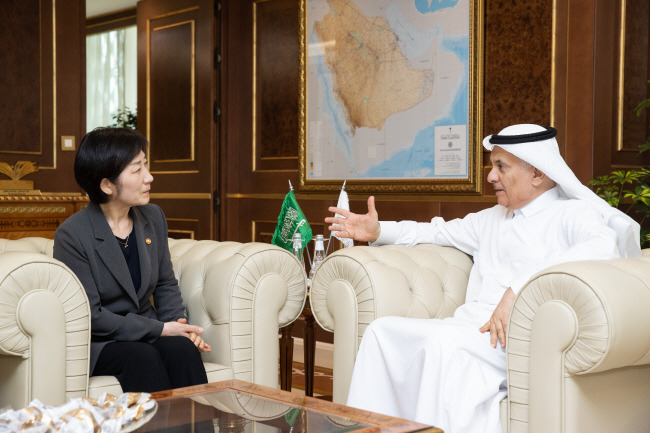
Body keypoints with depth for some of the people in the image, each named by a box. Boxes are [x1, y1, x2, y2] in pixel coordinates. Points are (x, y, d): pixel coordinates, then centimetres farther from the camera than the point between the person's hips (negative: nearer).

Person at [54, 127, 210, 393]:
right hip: (97, 344, -5)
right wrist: (160, 330, -18)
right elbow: (90, 316, -15)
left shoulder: (153, 217, 7)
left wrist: (178, 324, -5)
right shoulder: (71, 235, -13)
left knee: (182, 348, -26)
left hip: (148, 333, 5)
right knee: (143, 357, -34)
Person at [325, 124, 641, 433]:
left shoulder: (571, 214, 3)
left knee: (444, 341, -34)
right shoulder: (492, 219, 28)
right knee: (382, 330, -11)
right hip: (471, 325, 7)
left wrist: (519, 288, -28)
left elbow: (604, 244, -20)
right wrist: (378, 231, 25)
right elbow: (438, 232, 39)